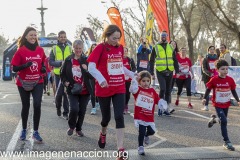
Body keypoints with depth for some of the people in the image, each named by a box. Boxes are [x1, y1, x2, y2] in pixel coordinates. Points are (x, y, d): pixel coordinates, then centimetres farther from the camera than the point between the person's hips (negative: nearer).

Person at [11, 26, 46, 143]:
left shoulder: (40, 50, 1)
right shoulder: (21, 51, -9)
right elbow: (14, 68, -10)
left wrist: (44, 68, -5)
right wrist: (25, 65, -27)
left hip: (37, 83, 1)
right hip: (23, 83, -1)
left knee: (37, 105, -13)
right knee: (25, 106, 10)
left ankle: (35, 132, -3)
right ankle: (24, 130, 28)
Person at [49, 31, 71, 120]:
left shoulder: (69, 48, 7)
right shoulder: (54, 48, 4)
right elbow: (50, 62, -3)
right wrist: (60, 63, -19)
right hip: (58, 74, -1)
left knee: (67, 93, 0)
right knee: (59, 92, 3)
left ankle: (65, 112, 8)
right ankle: (58, 107, 30)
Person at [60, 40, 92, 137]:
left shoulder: (86, 60, 1)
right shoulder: (68, 60, 1)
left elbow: (92, 76, 1)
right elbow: (62, 74, 9)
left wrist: (86, 70, -19)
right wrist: (65, 82, -9)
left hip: (84, 91, 1)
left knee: (82, 111, 7)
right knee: (74, 109, -15)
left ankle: (78, 129, 28)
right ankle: (71, 127, 12)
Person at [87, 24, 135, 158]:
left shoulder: (120, 48, 7)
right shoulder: (100, 48, -10)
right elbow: (91, 67, -19)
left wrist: (133, 75, 15)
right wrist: (101, 79, -35)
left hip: (120, 88, 3)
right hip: (104, 89, -3)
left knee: (119, 116, -6)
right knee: (106, 117, 10)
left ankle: (121, 149, -5)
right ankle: (103, 133, 45)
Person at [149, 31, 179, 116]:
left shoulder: (170, 47, 12)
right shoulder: (156, 47, 2)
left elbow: (175, 60, 14)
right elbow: (151, 61, 3)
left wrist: (177, 71, 7)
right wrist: (152, 73, -1)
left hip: (169, 72, 4)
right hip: (160, 72, -4)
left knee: (168, 90, 7)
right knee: (163, 89, -16)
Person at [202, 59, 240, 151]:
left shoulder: (230, 80, -5)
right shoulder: (214, 80, -13)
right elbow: (208, 89, -1)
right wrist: (204, 98, -11)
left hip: (226, 104, 4)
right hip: (218, 104, -4)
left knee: (223, 120, 17)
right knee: (224, 121, -14)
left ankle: (214, 119, 52)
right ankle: (227, 142, -5)